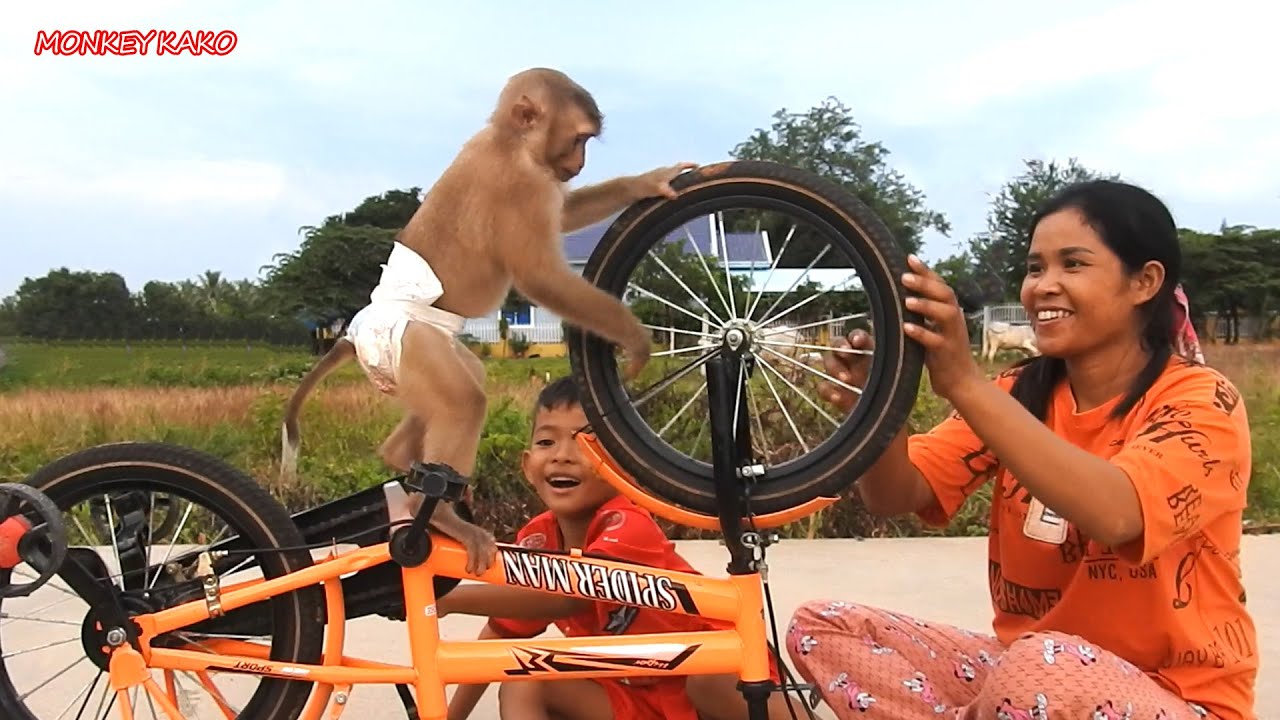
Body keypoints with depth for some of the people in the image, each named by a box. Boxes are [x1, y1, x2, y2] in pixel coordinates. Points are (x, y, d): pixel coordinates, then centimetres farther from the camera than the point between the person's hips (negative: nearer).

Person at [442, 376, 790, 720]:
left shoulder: (628, 526, -27)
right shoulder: (536, 540, -6)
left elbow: (568, 594, -43)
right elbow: (499, 633, 3)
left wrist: (447, 598, -44)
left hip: (703, 689, -6)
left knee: (712, 679, -38)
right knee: (521, 686, -14)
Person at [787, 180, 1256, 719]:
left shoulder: (1201, 400, -12)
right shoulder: (1020, 393, 3)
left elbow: (1112, 514, -34)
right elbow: (895, 498, -10)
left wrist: (964, 383, -41)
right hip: (1024, 667, 5)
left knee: (1043, 665, -37)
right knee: (821, 627, -9)